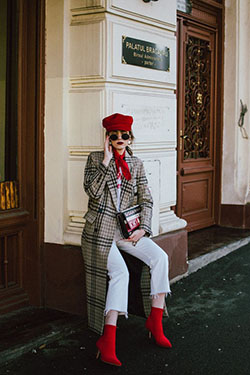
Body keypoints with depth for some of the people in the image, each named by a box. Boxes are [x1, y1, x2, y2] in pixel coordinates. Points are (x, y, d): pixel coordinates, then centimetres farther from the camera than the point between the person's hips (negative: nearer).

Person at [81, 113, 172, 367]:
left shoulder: (136, 164, 13)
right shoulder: (96, 158, 3)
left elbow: (146, 200, 10)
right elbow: (93, 191, -13)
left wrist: (143, 228, -4)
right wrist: (106, 161, -14)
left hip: (127, 229, 4)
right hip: (101, 229, -4)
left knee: (160, 257, -18)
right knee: (120, 272, -25)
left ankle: (155, 321, -7)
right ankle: (108, 340, -24)